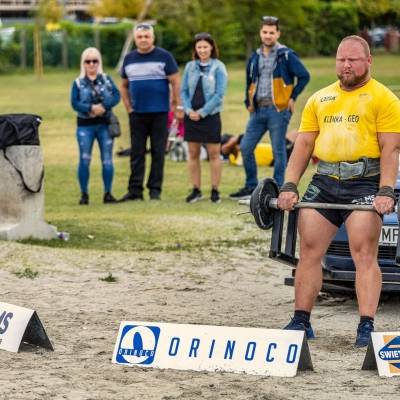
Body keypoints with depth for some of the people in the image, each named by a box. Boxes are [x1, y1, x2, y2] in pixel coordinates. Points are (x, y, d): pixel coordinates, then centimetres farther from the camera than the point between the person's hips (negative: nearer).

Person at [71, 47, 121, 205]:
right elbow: (75, 103, -7)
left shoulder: (106, 79, 8)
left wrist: (103, 106, -20)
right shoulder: (78, 83, 5)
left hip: (105, 124, 1)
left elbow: (116, 96, -5)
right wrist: (91, 108, -21)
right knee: (84, 160, -4)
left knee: (107, 160, 1)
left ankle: (108, 193, 8)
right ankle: (84, 194, 2)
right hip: (85, 125, -1)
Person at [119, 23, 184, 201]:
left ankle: (155, 189, 5)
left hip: (159, 113, -3)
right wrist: (128, 107, 7)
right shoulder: (129, 59, 11)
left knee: (158, 152, 1)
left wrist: (178, 107, -7)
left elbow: (175, 83, -2)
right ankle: (135, 189, 4)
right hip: (137, 113, 3)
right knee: (137, 153, 3)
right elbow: (124, 86, 18)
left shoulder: (164, 57, -1)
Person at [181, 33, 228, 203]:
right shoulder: (190, 66, 7)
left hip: (210, 116, -4)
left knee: (214, 154, 0)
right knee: (193, 153, 7)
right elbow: (184, 91, 8)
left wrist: (202, 112, -12)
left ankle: (215, 190, 6)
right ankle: (196, 190, 14)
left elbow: (219, 95, -9)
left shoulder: (218, 67, -4)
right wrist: (189, 110, -7)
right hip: (191, 116, 4)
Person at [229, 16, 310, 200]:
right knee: (246, 147, 4)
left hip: (277, 110, -6)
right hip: (258, 110, 6)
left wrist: (292, 97, -4)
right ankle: (251, 187, 17)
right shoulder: (255, 57, 14)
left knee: (278, 151, -2)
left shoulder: (286, 55, -4)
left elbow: (304, 76, -3)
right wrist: (249, 103, 15)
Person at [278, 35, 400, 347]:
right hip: (324, 182, 5)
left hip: (364, 183, -5)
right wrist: (290, 186, 4)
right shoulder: (319, 99, 17)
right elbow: (303, 145, 15)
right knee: (309, 252, 4)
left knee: (364, 254, -11)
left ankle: (366, 327, -13)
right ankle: (301, 322, 13)